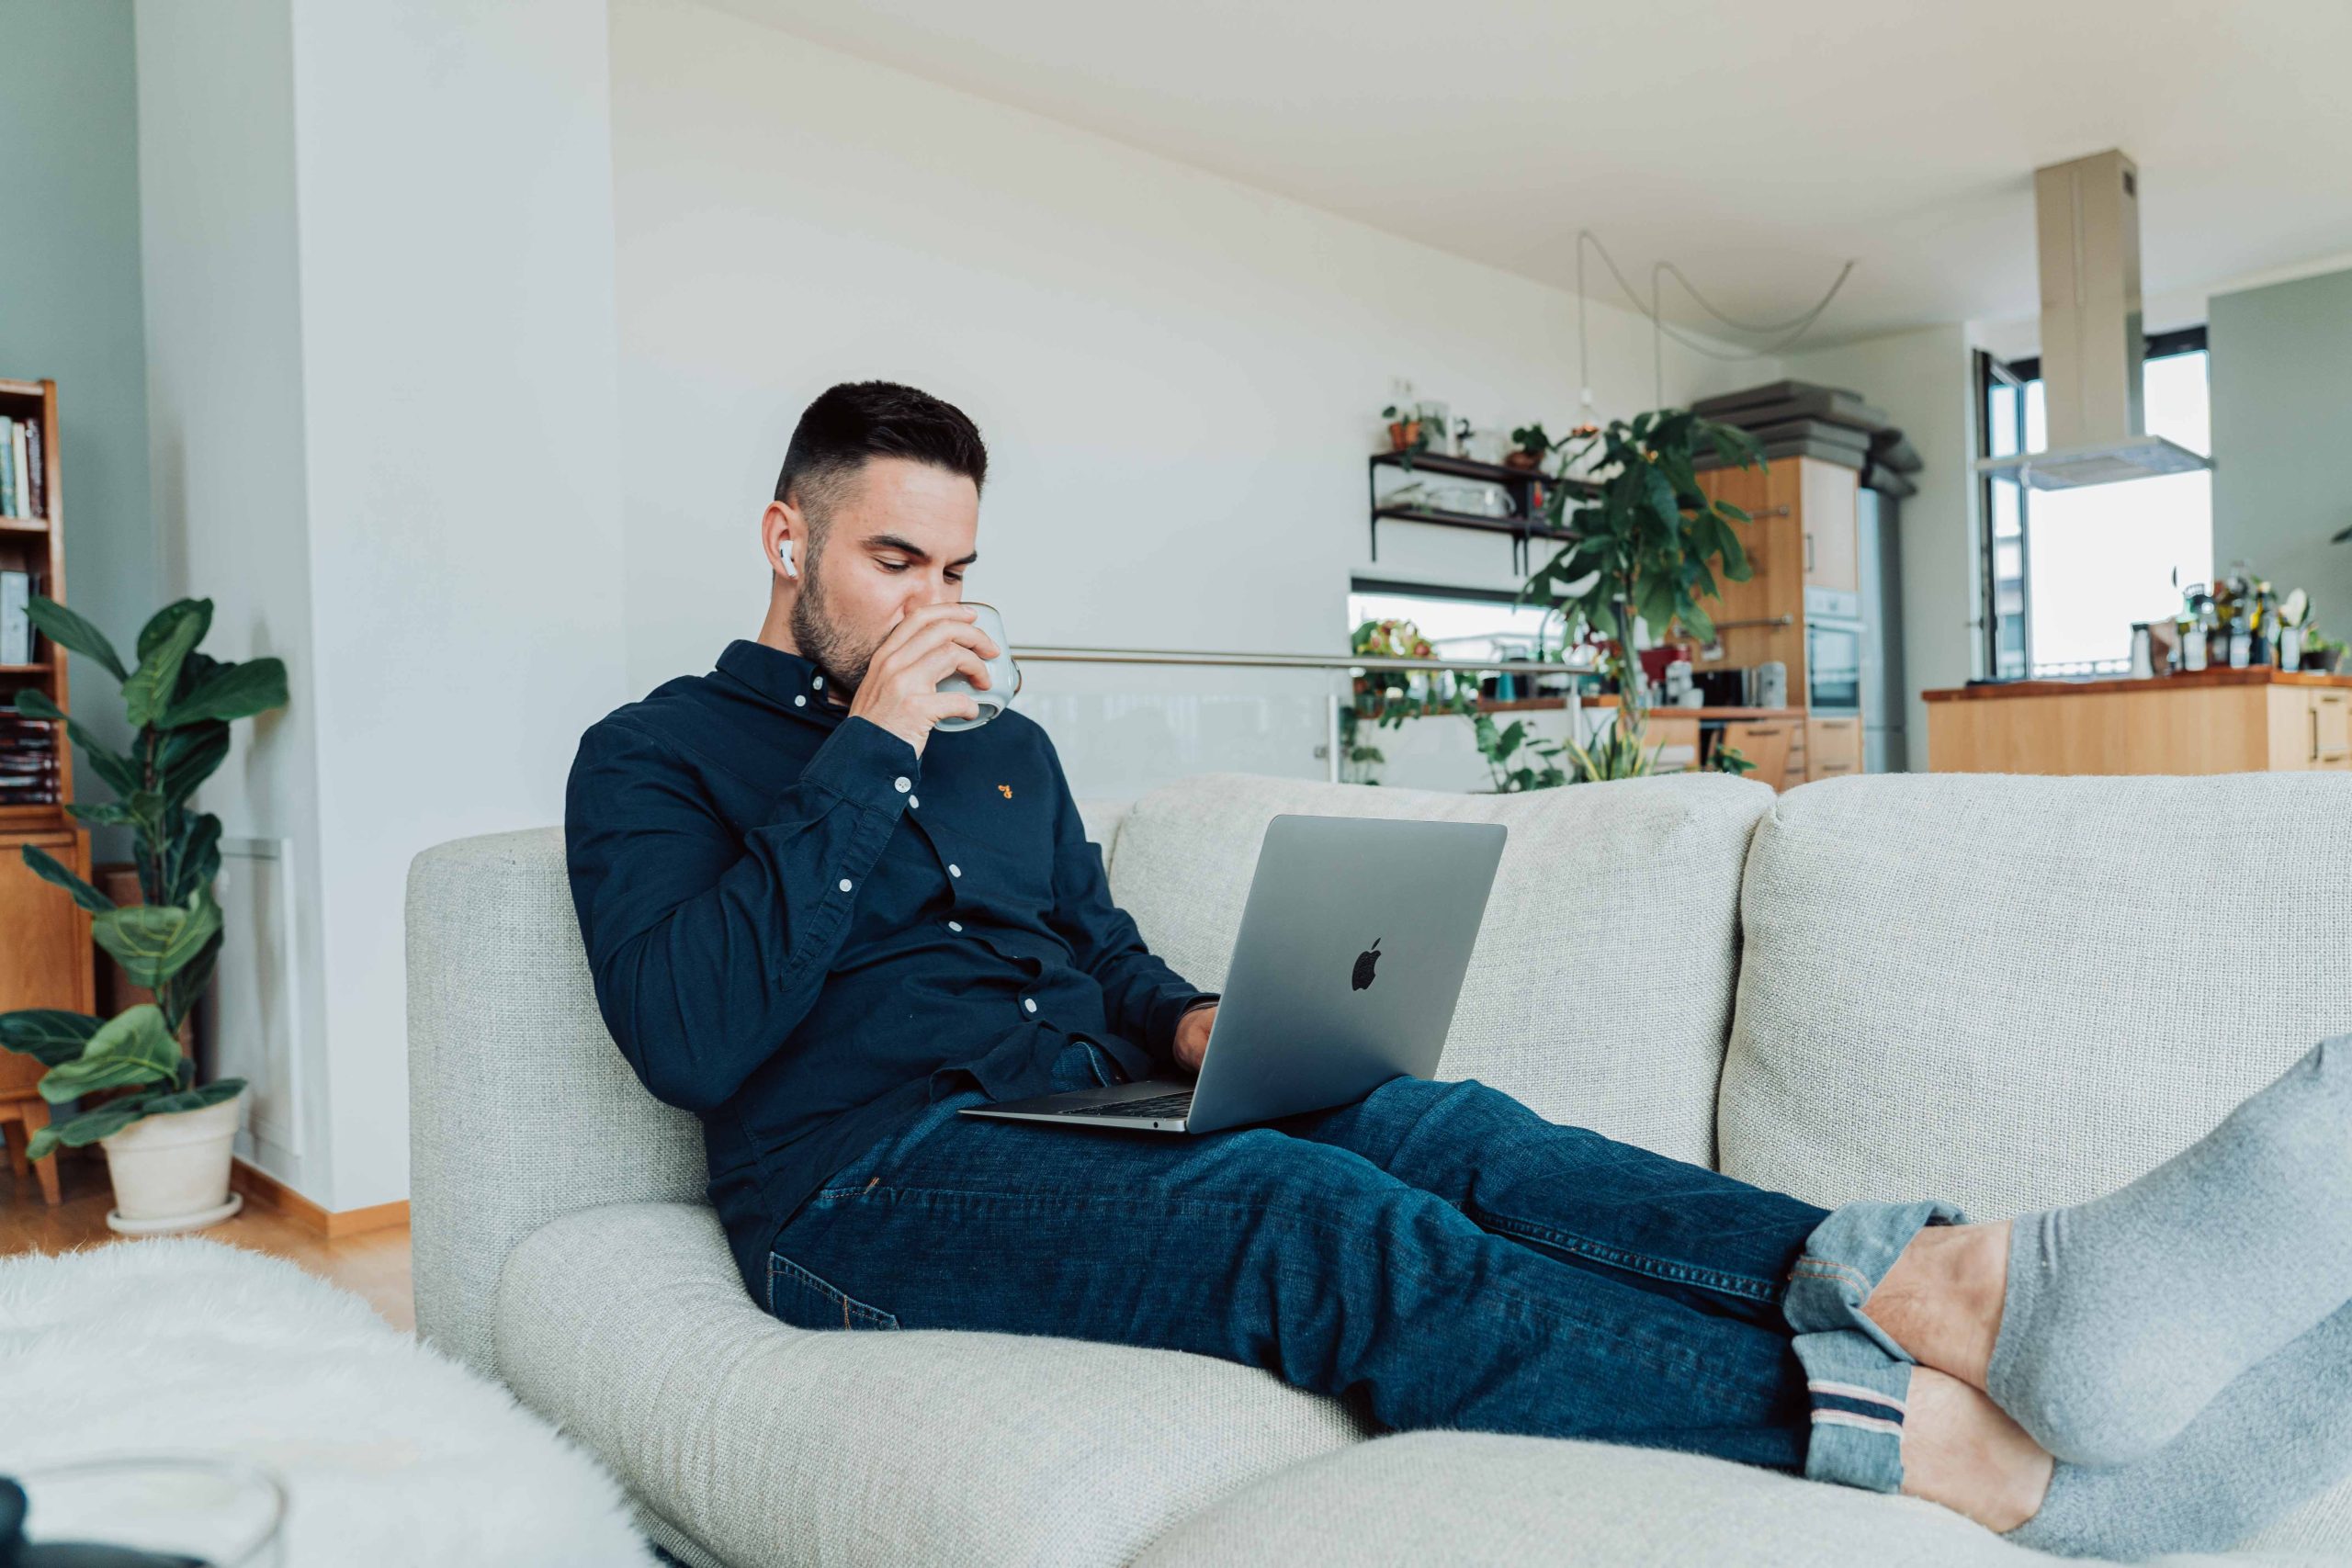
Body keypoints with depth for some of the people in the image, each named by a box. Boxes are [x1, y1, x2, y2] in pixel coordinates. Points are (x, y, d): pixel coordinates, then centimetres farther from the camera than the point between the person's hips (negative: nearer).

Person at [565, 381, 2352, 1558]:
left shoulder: (1007, 748, 22)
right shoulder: (652, 756, 5)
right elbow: (690, 1041, -12)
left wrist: (1200, 1027, 1)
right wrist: (868, 748, -13)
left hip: (1082, 1115, 6)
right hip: (867, 1180, -5)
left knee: (1420, 1123, -24)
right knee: (1321, 1220, -33)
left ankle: (1981, 1284, -40)